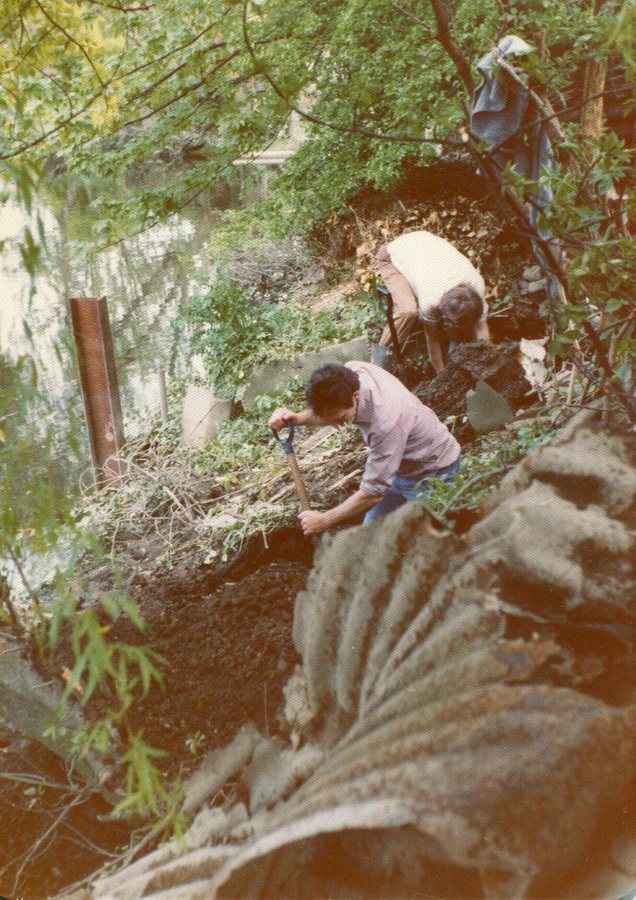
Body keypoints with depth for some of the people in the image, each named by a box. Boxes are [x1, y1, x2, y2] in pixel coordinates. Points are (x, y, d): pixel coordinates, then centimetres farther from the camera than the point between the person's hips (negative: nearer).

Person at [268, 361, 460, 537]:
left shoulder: (386, 421, -42)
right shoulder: (348, 373, -20)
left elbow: (373, 491, -32)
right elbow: (327, 412, 4)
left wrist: (324, 521, -20)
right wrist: (298, 418, -17)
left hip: (433, 471, -8)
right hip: (401, 466, 8)